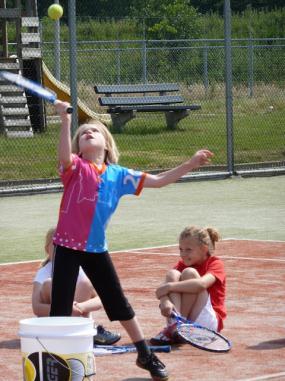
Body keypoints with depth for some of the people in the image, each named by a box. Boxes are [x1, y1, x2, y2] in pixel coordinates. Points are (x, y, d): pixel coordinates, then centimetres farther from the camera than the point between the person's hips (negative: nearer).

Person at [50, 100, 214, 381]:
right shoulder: (75, 167, -7)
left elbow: (157, 181, 7)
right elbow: (64, 156, -31)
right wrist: (65, 120, -45)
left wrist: (190, 165, -1)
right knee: (60, 309, -4)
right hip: (68, 246, -4)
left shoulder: (118, 175, 4)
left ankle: (145, 356, 25)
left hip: (96, 249, 4)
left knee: (120, 304, 12)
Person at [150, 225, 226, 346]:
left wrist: (169, 286, -30)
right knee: (172, 274, -15)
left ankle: (178, 327, -26)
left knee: (190, 273, -21)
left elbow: (202, 284, -29)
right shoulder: (182, 264, 10)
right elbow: (163, 289, -9)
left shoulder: (215, 264, -5)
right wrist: (164, 301, -32)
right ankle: (173, 325, -33)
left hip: (208, 323, -5)